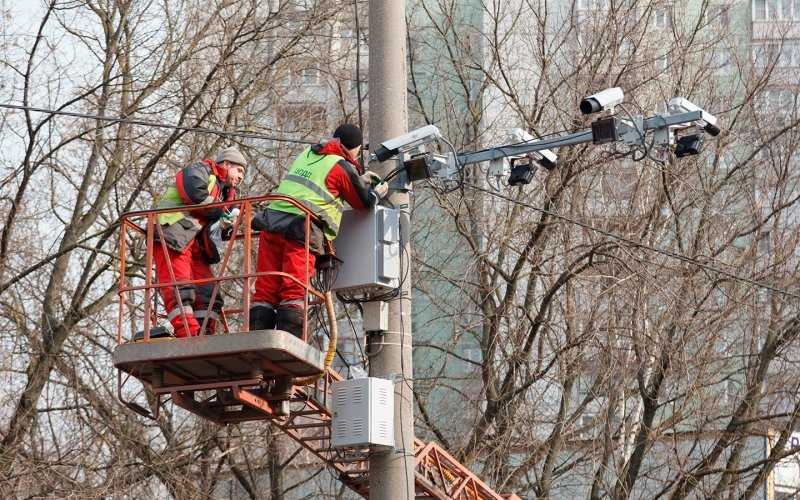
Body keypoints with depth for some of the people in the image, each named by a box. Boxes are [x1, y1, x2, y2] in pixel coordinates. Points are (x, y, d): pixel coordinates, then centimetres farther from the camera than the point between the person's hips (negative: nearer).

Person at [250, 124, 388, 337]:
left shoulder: (308, 154, 21)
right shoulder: (343, 167, 1)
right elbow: (364, 203, 13)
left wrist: (360, 179, 49)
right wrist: (377, 192, 34)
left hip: (272, 220, 6)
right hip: (302, 231, -6)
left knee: (266, 290, 3)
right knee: (294, 291, -10)